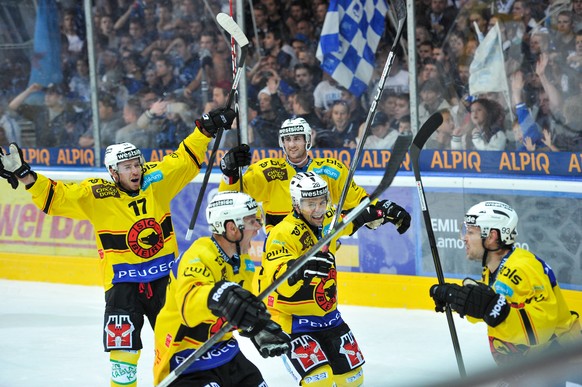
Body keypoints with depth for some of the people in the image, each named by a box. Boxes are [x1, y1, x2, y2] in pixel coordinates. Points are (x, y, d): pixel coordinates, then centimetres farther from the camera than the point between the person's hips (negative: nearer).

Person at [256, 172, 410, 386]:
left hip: (327, 315, 8)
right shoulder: (283, 233, -24)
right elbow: (277, 277, -38)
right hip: (292, 320, -8)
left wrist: (385, 210, 6)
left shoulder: (329, 220, -1)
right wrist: (304, 267, -56)